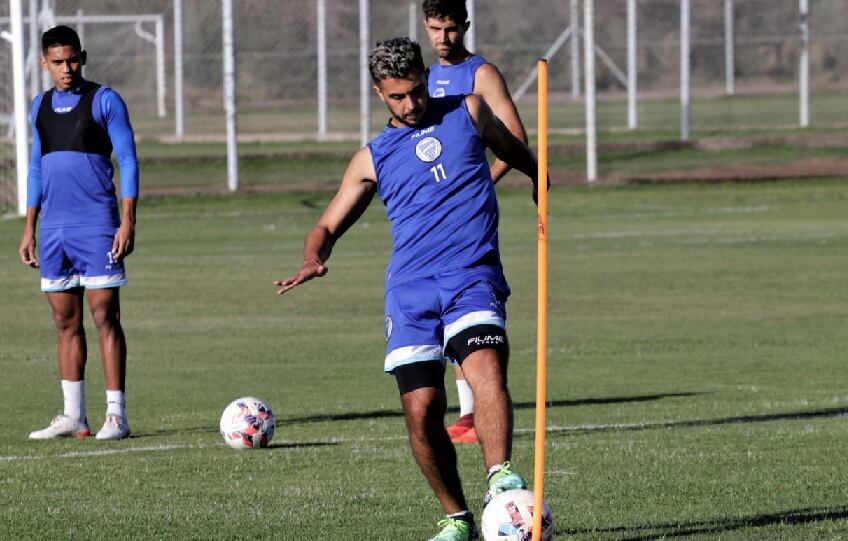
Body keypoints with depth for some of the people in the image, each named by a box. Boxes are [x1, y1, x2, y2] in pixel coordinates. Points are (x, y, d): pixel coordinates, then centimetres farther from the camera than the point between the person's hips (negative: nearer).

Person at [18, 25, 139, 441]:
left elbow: (128, 161, -5)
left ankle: (115, 416, -7)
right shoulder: (41, 106, 14)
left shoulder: (104, 101, -2)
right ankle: (73, 417, 10)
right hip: (54, 228, 6)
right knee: (65, 322, 6)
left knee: (105, 317, -7)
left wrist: (128, 222, -13)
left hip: (97, 226, -5)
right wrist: (29, 228, 15)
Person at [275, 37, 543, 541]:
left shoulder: (468, 113, 13)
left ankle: (501, 481, -41)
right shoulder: (373, 158, 15)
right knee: (422, 413, -6)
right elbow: (328, 225, 16)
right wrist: (314, 260, -5)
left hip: (473, 277, -2)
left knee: (487, 372, -29)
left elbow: (515, 150, 33)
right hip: (410, 289, 2)